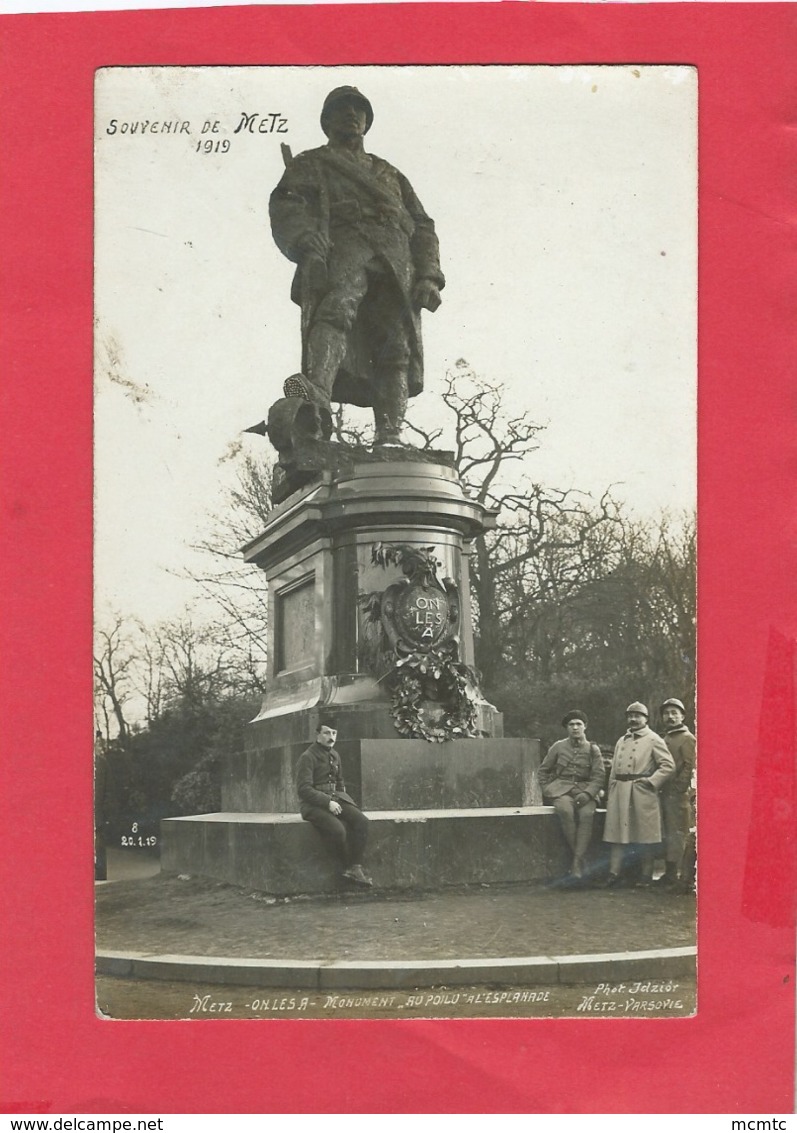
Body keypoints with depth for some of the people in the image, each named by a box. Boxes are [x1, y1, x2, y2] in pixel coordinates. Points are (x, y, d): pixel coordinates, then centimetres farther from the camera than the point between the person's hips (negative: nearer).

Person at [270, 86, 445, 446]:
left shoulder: (389, 174, 40)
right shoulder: (309, 165, 28)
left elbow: (422, 227, 28)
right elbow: (287, 210, 7)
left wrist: (429, 277, 8)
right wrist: (307, 247, -16)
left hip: (396, 260, 4)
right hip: (342, 245, -4)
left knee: (397, 347, -18)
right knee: (337, 306, -37)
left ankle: (390, 439, -32)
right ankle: (315, 394, -60)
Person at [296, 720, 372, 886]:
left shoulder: (335, 756, 15)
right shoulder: (307, 757, -9)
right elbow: (304, 789, -16)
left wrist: (341, 801, 9)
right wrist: (327, 802, -21)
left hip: (335, 799, 7)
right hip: (313, 804, -7)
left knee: (361, 821, -20)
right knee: (337, 829, -33)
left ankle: (355, 868, -22)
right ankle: (348, 867, -11)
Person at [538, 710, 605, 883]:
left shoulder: (593, 749, 8)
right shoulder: (558, 747, 9)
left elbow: (598, 777, 2)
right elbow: (543, 771, 18)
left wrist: (587, 793, -14)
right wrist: (547, 790, 3)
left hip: (585, 790, 0)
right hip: (562, 789, 0)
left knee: (587, 814, -33)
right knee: (566, 811, -35)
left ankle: (578, 863, -34)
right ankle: (577, 855, -26)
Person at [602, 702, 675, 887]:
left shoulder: (653, 740, 1)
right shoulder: (621, 741, 20)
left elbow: (669, 766, -6)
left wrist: (651, 781, -14)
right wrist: (610, 793, 13)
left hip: (642, 793, -5)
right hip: (620, 793, 5)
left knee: (645, 837, -1)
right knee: (617, 832, -1)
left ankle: (645, 877, 6)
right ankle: (614, 873, -2)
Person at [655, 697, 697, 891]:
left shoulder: (687, 739, -4)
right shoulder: (664, 739, 20)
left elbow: (689, 767, -12)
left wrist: (678, 789, -16)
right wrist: (659, 788, 10)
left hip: (678, 795, -8)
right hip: (665, 793, 8)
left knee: (676, 834, -7)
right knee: (667, 833, 9)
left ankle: (673, 875, -8)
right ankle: (671, 873, 14)